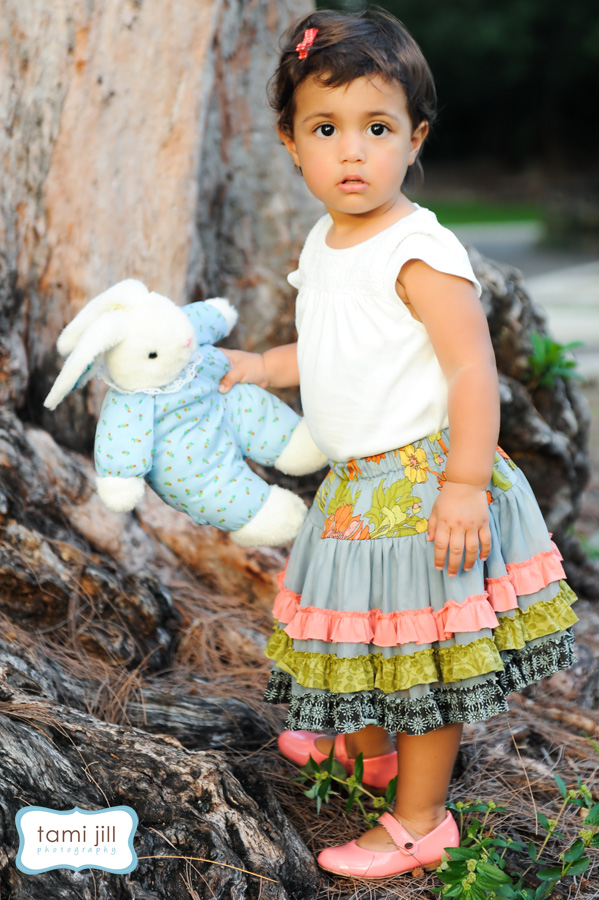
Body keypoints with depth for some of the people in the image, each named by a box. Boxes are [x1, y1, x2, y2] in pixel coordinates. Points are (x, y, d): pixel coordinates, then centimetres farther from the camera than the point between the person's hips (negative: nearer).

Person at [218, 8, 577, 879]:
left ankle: (420, 819, 21)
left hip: (424, 482, -8)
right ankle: (365, 747, 51)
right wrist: (257, 366, 17)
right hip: (355, 483, 8)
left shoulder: (420, 253, -20)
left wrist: (465, 483, -29)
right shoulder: (323, 245, 7)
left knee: (422, 655, 5)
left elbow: (473, 368, -24)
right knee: (360, 634, 25)